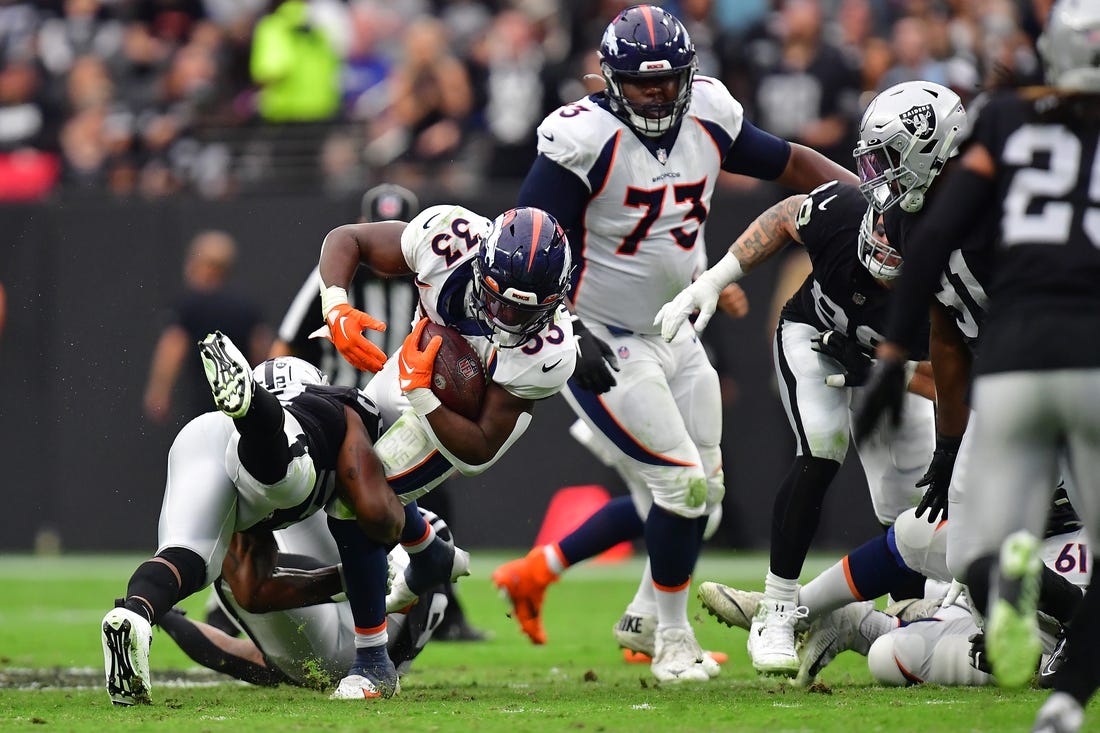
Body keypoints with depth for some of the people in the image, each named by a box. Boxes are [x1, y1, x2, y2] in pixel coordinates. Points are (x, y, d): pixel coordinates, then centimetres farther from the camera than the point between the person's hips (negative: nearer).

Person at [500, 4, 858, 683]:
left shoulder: (707, 122, -2)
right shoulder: (585, 141, -21)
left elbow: (792, 163, 10)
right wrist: (568, 334, -29)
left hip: (675, 339, 8)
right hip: (601, 345, -8)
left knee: (697, 493, 10)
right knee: (682, 481, -12)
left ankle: (540, 569, 21)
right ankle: (672, 640, 6)